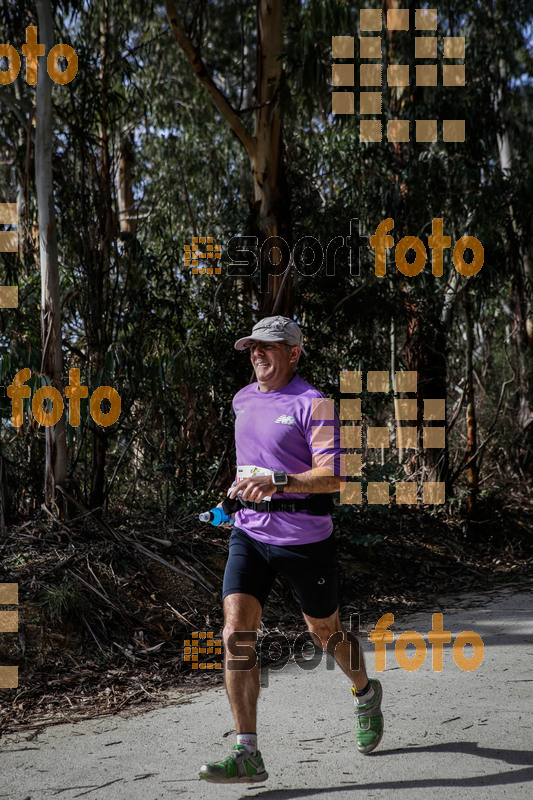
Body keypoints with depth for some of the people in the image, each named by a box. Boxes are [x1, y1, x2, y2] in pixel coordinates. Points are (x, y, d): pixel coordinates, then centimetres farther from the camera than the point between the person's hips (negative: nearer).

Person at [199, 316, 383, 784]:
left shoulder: (314, 404, -11)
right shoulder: (242, 400, 10)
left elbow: (334, 476, -22)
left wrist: (277, 481, -32)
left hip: (305, 538, -5)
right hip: (249, 534, 5)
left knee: (324, 631, 14)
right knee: (236, 631, -13)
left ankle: (366, 693, 47)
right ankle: (247, 754, -12)